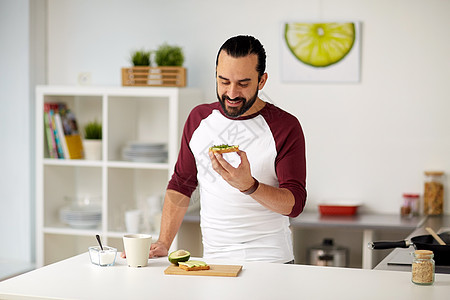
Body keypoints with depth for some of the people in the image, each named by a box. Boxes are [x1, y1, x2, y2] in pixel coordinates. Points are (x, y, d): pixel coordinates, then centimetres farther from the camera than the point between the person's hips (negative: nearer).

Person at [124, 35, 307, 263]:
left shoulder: (285, 126, -4)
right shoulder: (199, 118, 9)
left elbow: (294, 204, -10)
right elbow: (181, 184, 15)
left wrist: (248, 185, -27)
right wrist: (163, 243, 5)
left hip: (270, 261, -3)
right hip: (212, 258, 3)